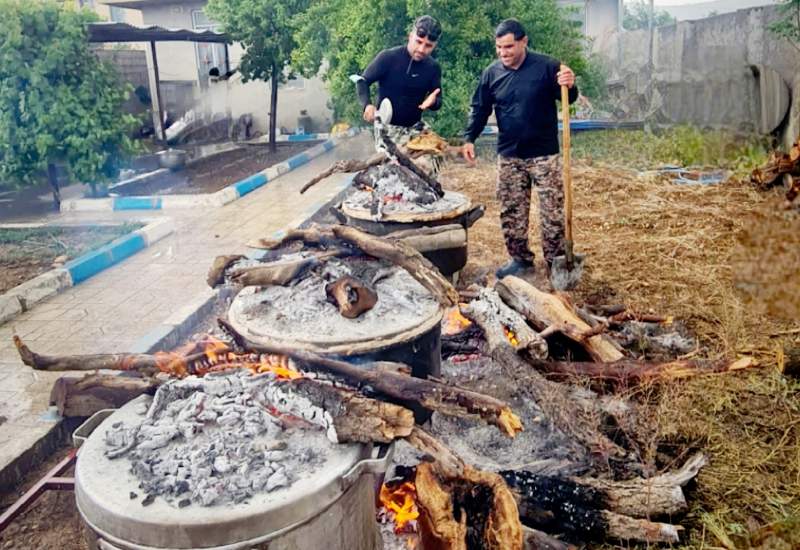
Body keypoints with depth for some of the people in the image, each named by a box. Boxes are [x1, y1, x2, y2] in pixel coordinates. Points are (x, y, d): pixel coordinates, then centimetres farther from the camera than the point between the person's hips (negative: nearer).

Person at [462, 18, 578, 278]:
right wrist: (469, 138, -2)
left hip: (544, 154, -3)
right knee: (511, 211, 9)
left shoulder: (546, 66, -8)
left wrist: (570, 86, -25)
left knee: (552, 210, -2)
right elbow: (480, 109, 10)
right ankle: (520, 259, 22)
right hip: (508, 156, 4)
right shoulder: (491, 73, 2)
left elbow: (567, 99, -2)